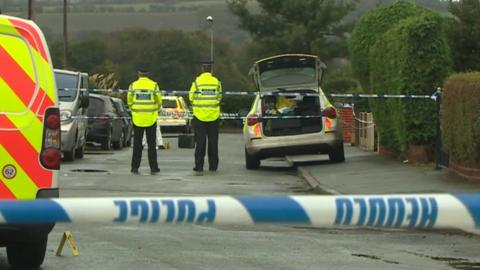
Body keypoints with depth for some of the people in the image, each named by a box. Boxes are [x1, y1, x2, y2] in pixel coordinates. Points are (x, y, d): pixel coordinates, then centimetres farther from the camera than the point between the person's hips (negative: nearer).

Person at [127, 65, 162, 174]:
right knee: (151, 144, 6)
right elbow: (159, 101, -1)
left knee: (137, 144, 7)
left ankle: (135, 167, 5)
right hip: (151, 118, -1)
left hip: (137, 118, 1)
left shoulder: (133, 85, -2)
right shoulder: (154, 85, -4)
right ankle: (153, 167, 5)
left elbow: (129, 101, 3)